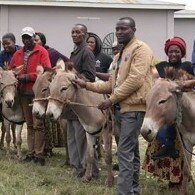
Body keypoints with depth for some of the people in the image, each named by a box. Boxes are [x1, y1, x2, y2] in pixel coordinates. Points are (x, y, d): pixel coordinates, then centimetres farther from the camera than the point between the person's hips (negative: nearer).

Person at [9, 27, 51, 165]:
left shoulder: (42, 52, -4)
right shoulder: (18, 54, 12)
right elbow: (11, 70, 21)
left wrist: (27, 77, -18)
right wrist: (16, 77, 0)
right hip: (24, 93, 5)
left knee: (38, 124, -5)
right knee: (29, 124, 11)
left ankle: (39, 154, -1)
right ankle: (31, 153, 17)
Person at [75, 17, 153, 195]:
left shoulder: (140, 49, -8)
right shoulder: (120, 55, 20)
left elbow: (135, 80, -19)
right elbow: (112, 84, 20)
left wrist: (112, 100, -17)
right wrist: (87, 85, 11)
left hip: (134, 107, -9)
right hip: (124, 107, 9)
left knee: (125, 151, -13)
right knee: (132, 151, 14)